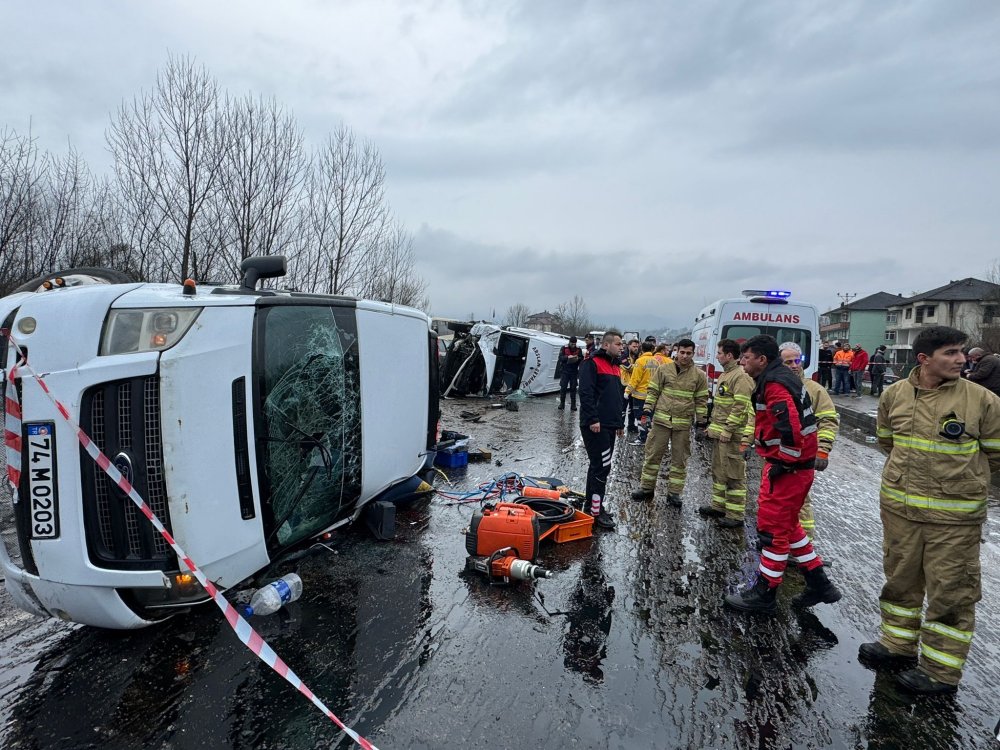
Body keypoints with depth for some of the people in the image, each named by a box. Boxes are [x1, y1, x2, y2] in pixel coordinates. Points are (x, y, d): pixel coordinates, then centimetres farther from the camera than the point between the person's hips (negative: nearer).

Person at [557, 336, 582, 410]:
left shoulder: (578, 349, 5)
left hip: (574, 372, 1)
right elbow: (560, 357, -8)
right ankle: (562, 403, 11)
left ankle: (573, 405, 8)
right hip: (565, 371, -1)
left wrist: (578, 358, -20)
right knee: (563, 387, 1)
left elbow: (582, 358, 2)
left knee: (573, 388, 3)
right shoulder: (564, 348, -1)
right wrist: (567, 357, -24)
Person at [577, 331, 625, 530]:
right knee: (602, 466, -8)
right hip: (595, 426, -9)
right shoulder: (592, 364, -10)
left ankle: (591, 504, 24)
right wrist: (593, 419, -23)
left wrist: (620, 423, 24)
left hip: (609, 426, 9)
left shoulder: (616, 367, 19)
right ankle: (596, 511, -1)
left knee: (598, 465, 14)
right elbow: (585, 393, -19)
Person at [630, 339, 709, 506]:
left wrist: (702, 422, 4)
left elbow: (701, 400, 7)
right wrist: (647, 411, -4)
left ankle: (674, 492, 19)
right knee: (653, 454, 6)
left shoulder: (699, 375, 2)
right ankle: (647, 488, 19)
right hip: (661, 420, 0)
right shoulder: (663, 369, 0)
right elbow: (652, 391, 3)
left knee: (680, 459, 7)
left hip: (683, 424, 1)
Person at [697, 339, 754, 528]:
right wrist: (712, 425, 19)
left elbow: (741, 407, -20)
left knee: (734, 474, -4)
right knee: (718, 471, 17)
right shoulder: (724, 375, 16)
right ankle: (719, 505, 29)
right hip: (719, 434, 10)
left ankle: (736, 516, 2)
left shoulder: (741, 377, -14)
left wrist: (728, 430, -20)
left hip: (732, 436, -10)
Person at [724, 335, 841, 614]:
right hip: (798, 466, 11)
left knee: (773, 528, 1)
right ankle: (819, 585, 30)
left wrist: (783, 463, -19)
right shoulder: (781, 377, 13)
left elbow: (791, 428, -29)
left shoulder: (774, 384, -19)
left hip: (787, 468, -11)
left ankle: (764, 594, 14)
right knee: (787, 525, 21)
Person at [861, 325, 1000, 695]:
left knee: (951, 591, 8)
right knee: (900, 579, 18)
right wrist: (913, 465, 12)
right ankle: (898, 643, 38)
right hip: (899, 507, 3)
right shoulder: (894, 394, -2)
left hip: (954, 516, -3)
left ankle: (942, 670, 24)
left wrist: (959, 474, 10)